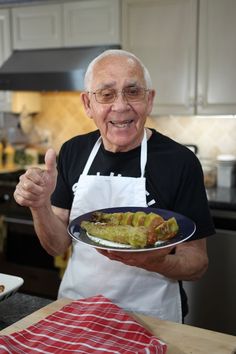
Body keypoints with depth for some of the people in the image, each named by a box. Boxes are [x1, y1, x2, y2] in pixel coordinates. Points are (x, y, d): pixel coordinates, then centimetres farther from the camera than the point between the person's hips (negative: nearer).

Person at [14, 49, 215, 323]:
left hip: (149, 319, -3)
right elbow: (58, 246, -1)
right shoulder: (73, 152, -5)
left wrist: (157, 262, -32)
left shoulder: (180, 161, -18)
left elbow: (197, 262, -11)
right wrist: (40, 207, -21)